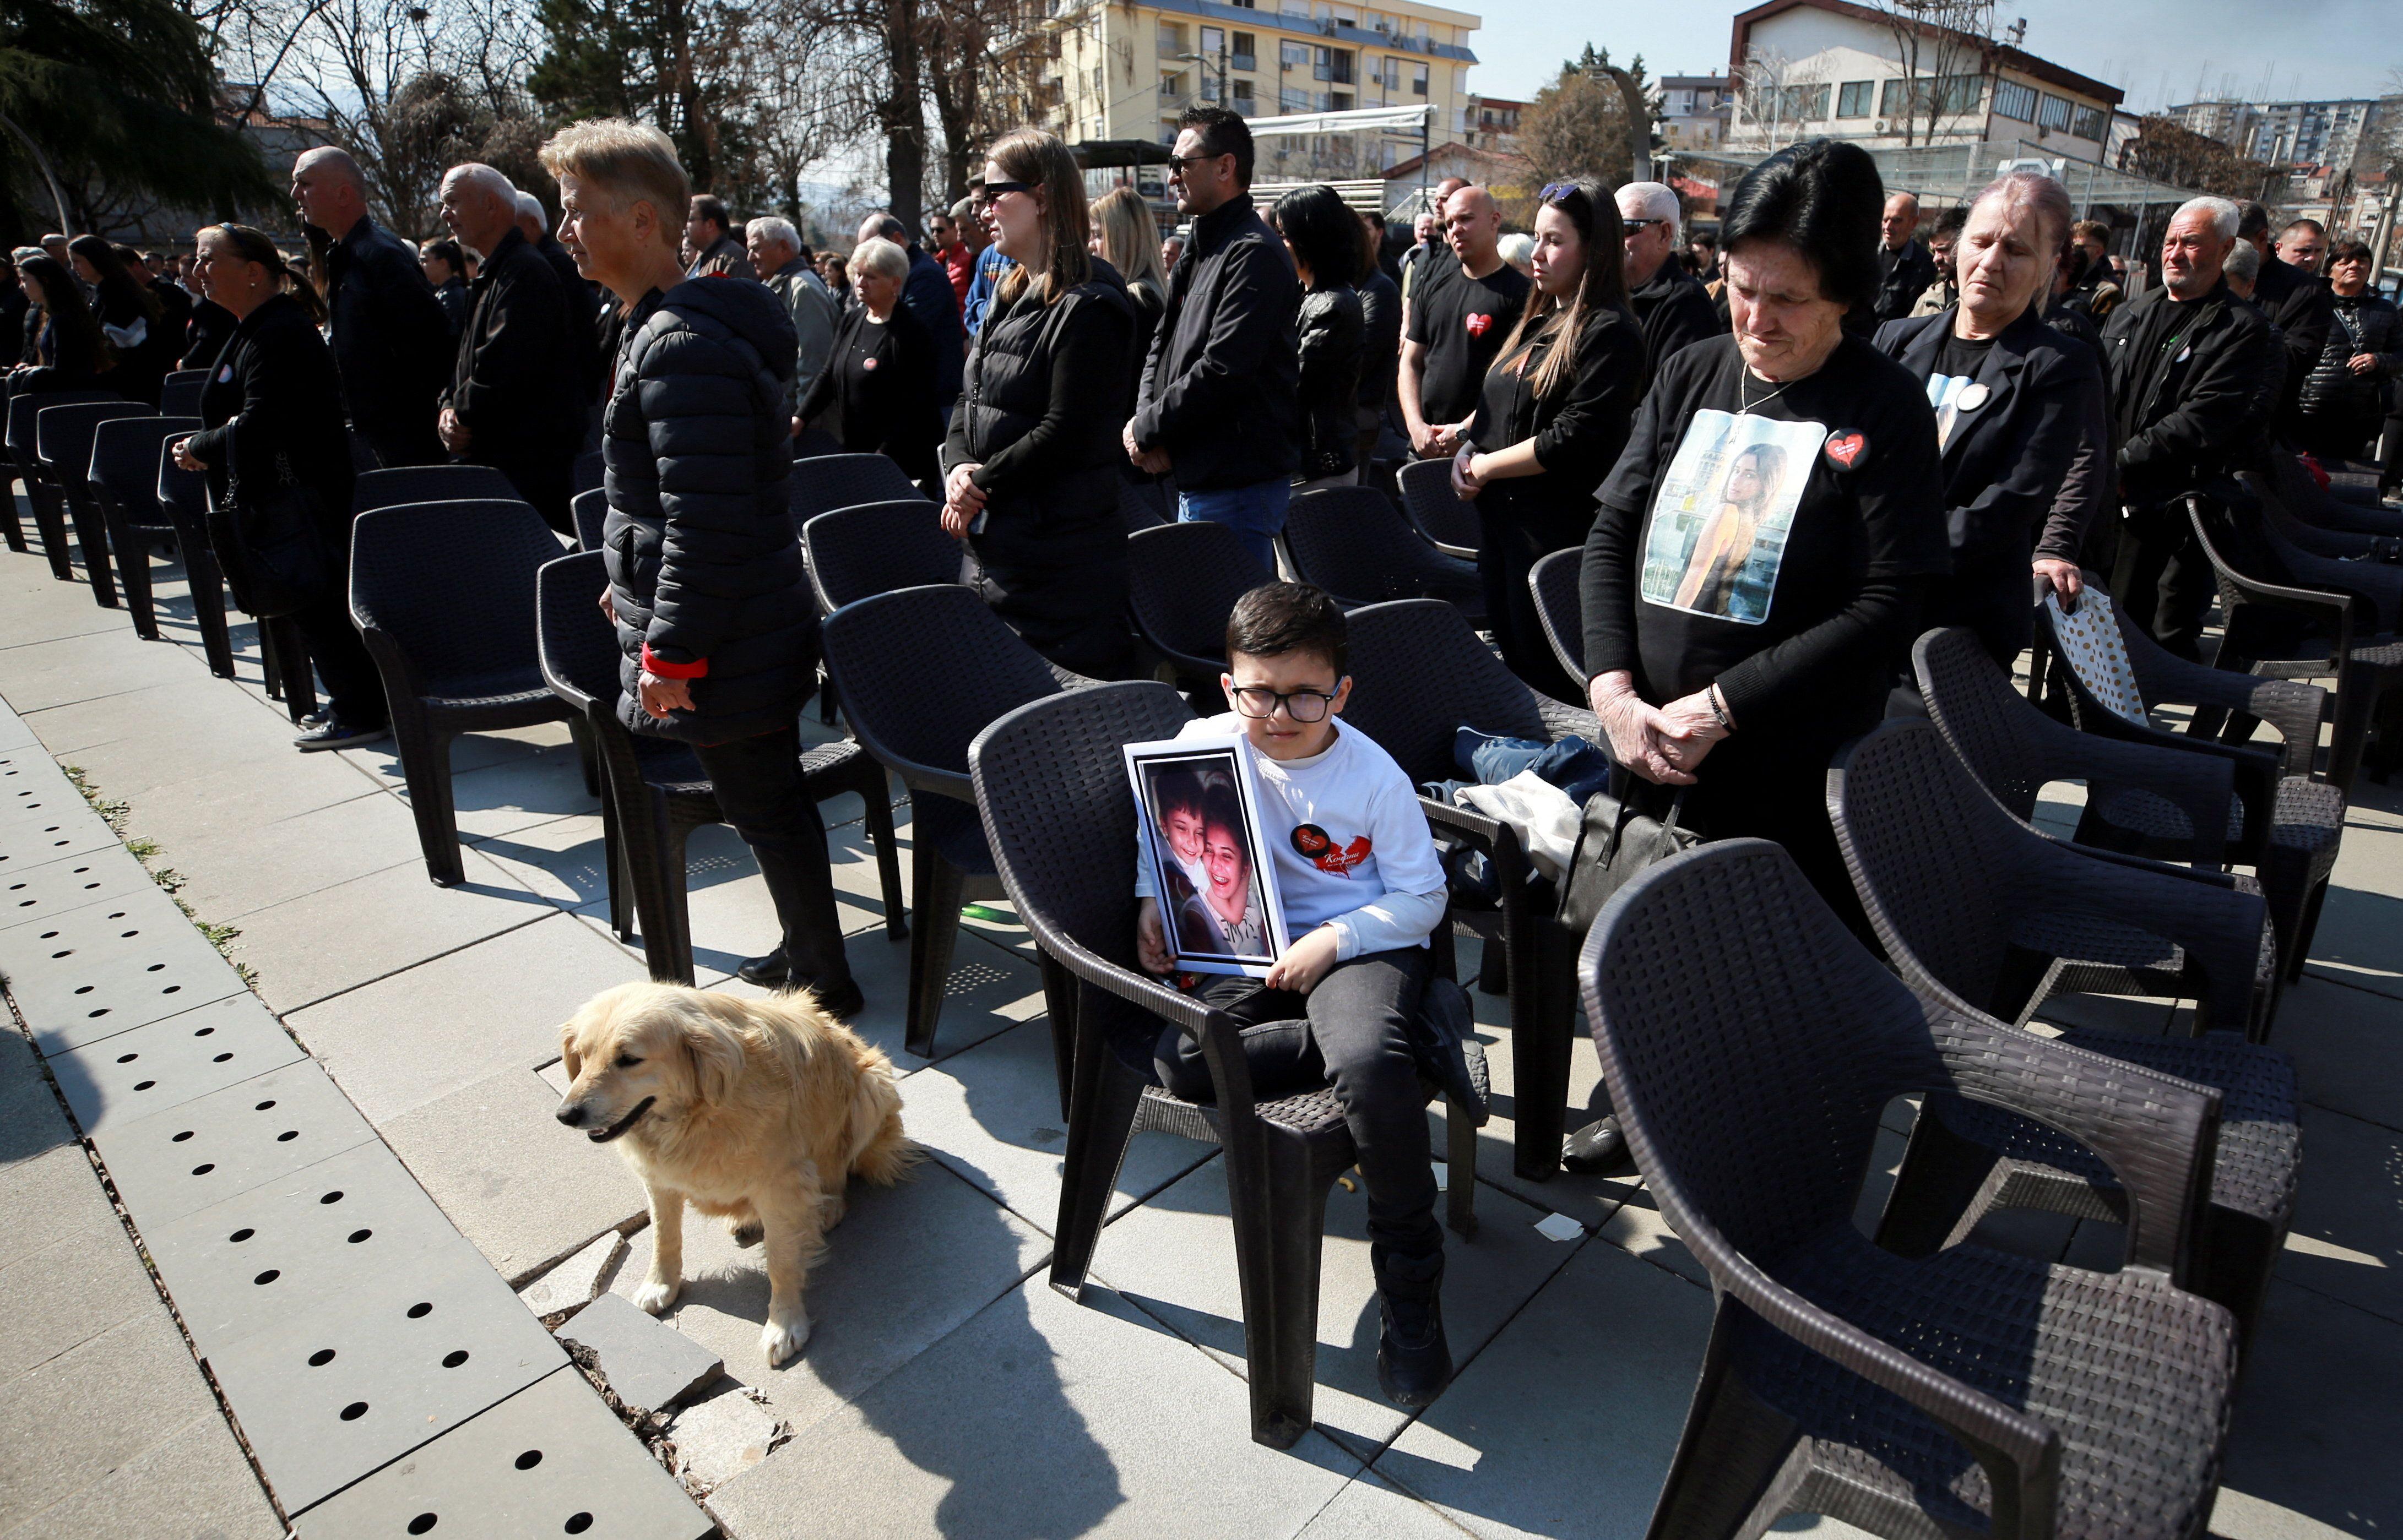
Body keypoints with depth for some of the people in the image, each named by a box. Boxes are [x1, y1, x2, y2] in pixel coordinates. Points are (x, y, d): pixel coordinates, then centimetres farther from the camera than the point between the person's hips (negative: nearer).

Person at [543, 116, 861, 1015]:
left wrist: (670, 652, -21)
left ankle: (823, 983, 18)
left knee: (765, 807, 2)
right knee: (772, 798, 19)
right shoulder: (661, 327, 14)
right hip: (757, 628, 10)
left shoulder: (683, 347, -21)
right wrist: (637, 583, 27)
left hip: (725, 641, -10)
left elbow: (707, 522, -25)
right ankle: (808, 952, 35)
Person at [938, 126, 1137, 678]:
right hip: (996, 542, 9)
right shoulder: (1012, 295, 16)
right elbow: (971, 397, 17)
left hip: (1061, 560, -9)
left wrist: (981, 486, -12)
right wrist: (959, 466, -3)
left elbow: (1065, 431, -19)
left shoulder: (1087, 306, -13)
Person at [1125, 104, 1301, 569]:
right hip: (1195, 479, 10)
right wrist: (1144, 419, -1)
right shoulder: (1199, 252, 18)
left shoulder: (1255, 254, -14)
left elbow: (1223, 370, -23)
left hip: (1239, 485, -10)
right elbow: (1161, 347, 18)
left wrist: (1148, 429, -12)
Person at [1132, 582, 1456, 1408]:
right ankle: (1364, 1045, -12)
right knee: (1181, 1062, -25)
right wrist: (1152, 898, 1)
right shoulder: (1205, 743, -3)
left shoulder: (1374, 776, -10)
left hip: (1364, 943, -3)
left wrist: (1334, 940, -18)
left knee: (1369, 1063, -35)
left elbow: (1423, 897, -5)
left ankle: (1408, 1286, -15)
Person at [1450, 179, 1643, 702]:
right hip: (1500, 518, 9)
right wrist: (1466, 453, 0)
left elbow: (1573, 440, -20)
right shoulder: (1537, 323, 15)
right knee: (1507, 655, 16)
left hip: (1558, 532, -8)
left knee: (1545, 675, 0)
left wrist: (1484, 467, -11)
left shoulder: (1610, 332, -13)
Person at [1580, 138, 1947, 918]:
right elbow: (1612, 536, 5)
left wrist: (1716, 708, -16)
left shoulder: (1886, 408, -5)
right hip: (1647, 763, 4)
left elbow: (1885, 609, -12)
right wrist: (1614, 691, -9)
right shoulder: (1691, 374, 7)